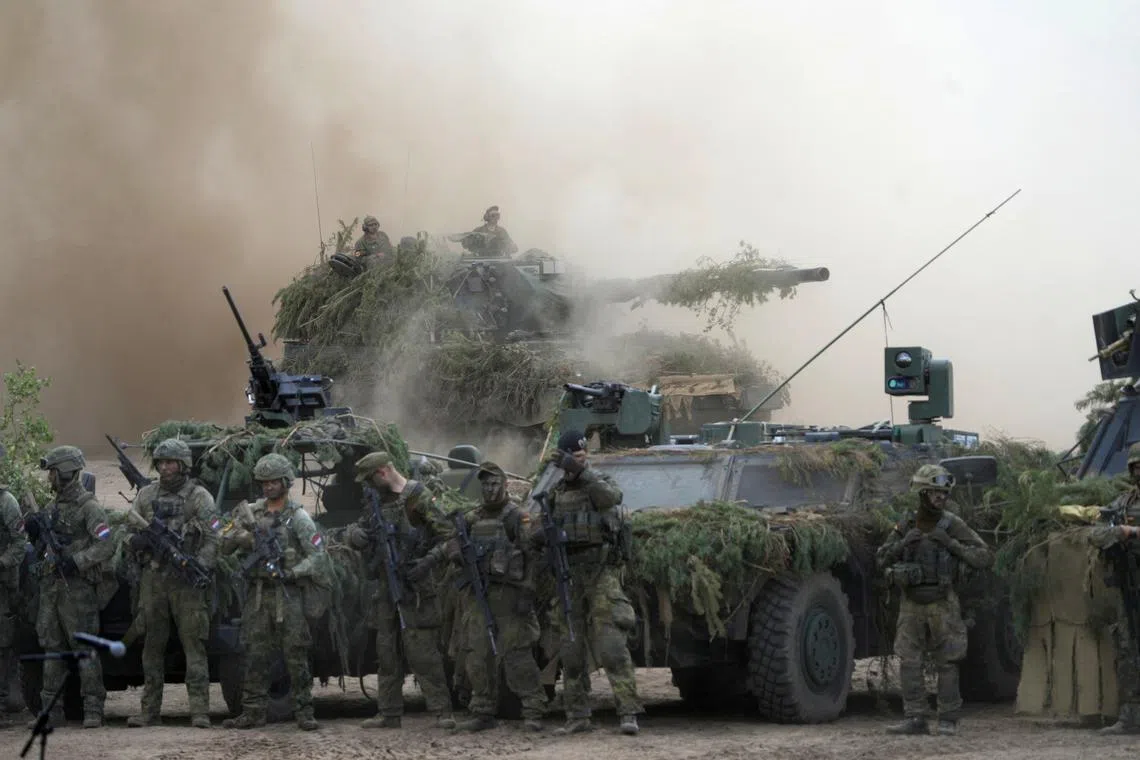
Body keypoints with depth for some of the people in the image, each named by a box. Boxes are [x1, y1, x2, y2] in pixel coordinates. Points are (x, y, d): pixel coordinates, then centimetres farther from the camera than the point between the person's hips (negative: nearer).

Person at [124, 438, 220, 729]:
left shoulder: (199, 497, 1)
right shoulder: (146, 495, 13)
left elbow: (214, 537, -5)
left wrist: (200, 566, -18)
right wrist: (137, 540, -9)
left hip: (186, 579, -4)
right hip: (153, 577, 4)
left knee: (194, 644, -7)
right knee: (152, 645, 7)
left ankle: (200, 711, -10)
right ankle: (149, 710, 12)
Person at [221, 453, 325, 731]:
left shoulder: (298, 516, -2)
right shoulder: (252, 511, 11)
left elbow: (317, 554, -5)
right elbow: (227, 542, 8)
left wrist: (292, 573, -18)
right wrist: (243, 538, -14)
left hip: (288, 593, -4)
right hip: (258, 591, 4)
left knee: (295, 654, -4)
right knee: (255, 655, 5)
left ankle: (304, 712, -1)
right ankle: (253, 711, 10)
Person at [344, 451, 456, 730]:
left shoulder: (419, 498, -9)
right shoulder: (375, 498, 13)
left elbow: (449, 536, -10)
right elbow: (359, 529, 19)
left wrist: (429, 561, -22)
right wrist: (354, 533, -6)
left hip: (414, 586, -7)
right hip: (386, 586, 7)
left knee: (422, 650, -11)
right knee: (386, 651, 10)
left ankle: (442, 711, -9)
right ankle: (389, 713, 16)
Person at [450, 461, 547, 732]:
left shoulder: (517, 517, -1)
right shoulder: (471, 519, 17)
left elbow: (530, 557, -7)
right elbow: (454, 550, 19)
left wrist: (527, 593, -16)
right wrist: (463, 556, -6)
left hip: (507, 593, -6)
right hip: (477, 594, 6)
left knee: (516, 654, -10)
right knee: (477, 654, 5)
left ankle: (533, 712, -8)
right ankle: (483, 713, 12)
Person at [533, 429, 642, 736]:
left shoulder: (601, 483, 1)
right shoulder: (555, 493, 15)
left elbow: (611, 497, -24)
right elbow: (535, 530, 12)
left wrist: (580, 470, -32)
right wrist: (545, 533, -12)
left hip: (601, 574, -5)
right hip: (568, 578, 5)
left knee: (611, 645, -14)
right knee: (571, 650, 5)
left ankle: (629, 712, -17)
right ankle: (577, 716, 11)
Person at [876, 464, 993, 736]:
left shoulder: (953, 525, -8)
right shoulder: (906, 525, 3)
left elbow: (985, 559, -12)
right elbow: (883, 561, 5)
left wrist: (951, 544, -21)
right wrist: (903, 543, -12)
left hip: (942, 603, -3)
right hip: (911, 603, 3)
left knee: (947, 664, 1)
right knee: (908, 663, 0)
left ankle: (948, 720, 9)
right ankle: (915, 719, 5)